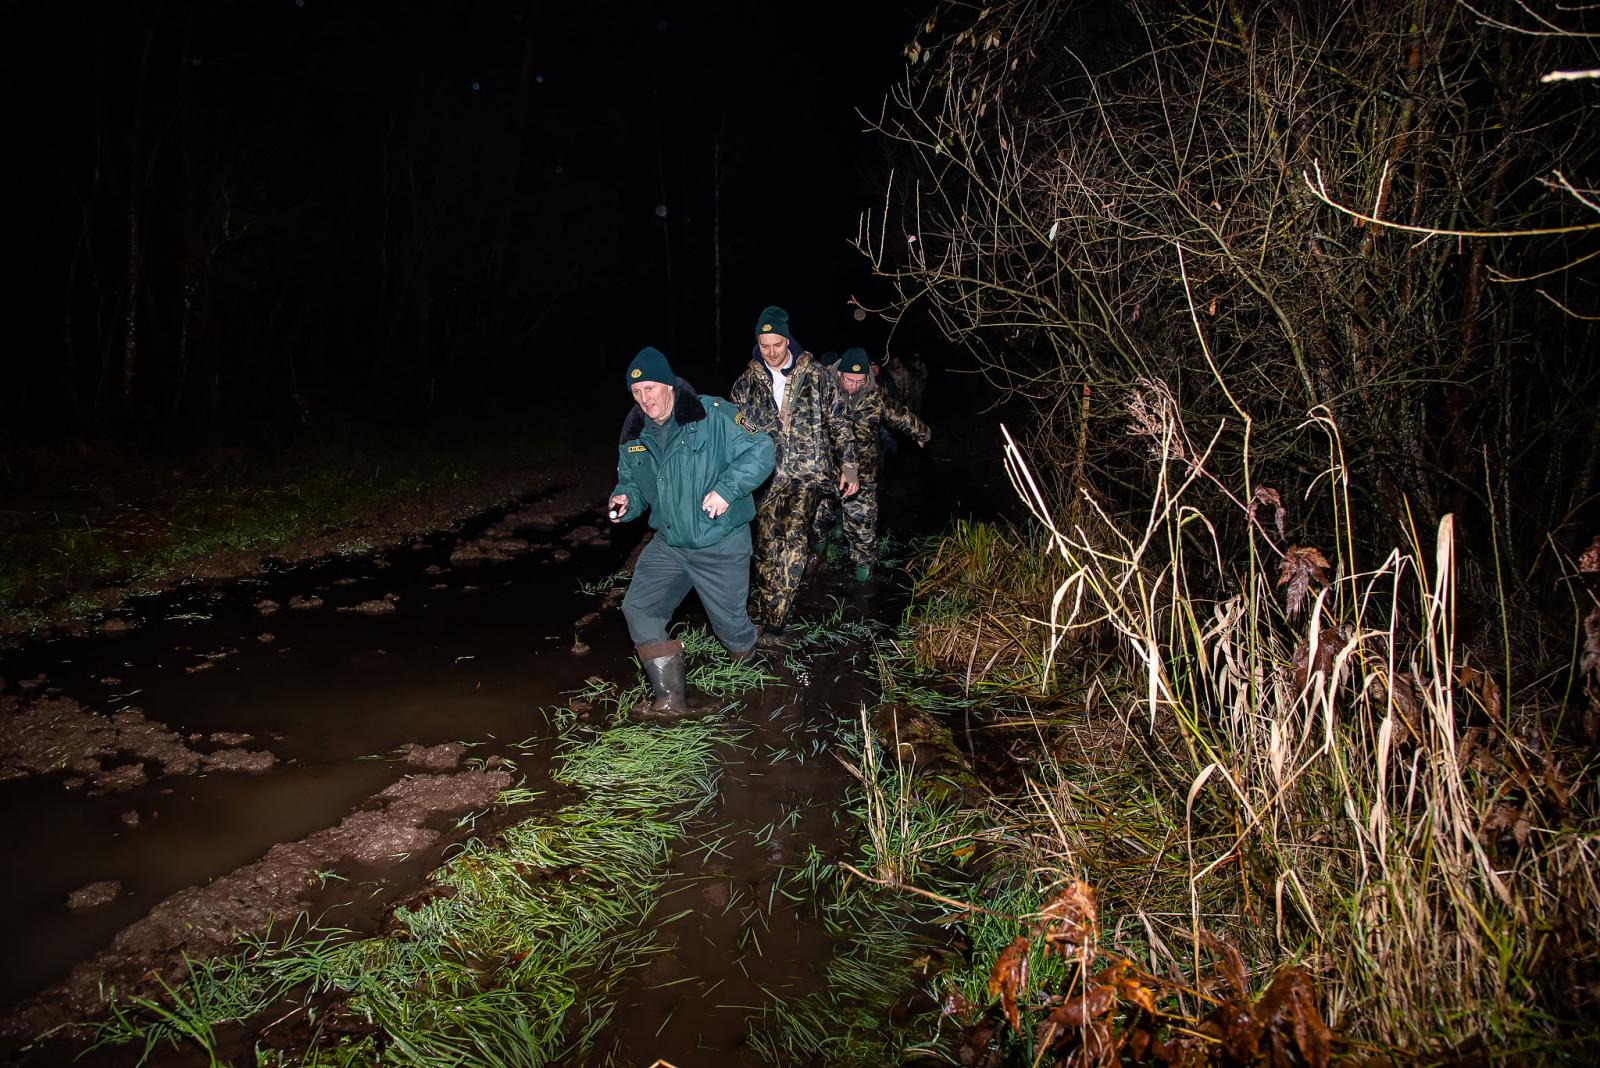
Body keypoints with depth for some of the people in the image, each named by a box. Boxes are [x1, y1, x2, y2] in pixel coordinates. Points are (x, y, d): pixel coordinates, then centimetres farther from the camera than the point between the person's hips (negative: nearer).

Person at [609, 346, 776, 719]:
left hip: (721, 545, -5)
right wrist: (624, 498, -8)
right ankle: (670, 700, 4)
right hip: (668, 544, 6)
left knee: (730, 622, 5)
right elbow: (630, 479, 16)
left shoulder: (712, 415, -16)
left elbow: (761, 449, -17)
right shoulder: (634, 434, 3)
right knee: (638, 608, -4)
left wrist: (726, 489, -28)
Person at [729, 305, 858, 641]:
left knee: (794, 534, -21)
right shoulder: (747, 382, 7)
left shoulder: (816, 374, 2)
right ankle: (768, 617, 17)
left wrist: (848, 465, 1)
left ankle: (776, 619, -16)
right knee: (766, 547, 2)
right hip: (767, 474, 3)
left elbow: (838, 423, 7)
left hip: (809, 471, -3)